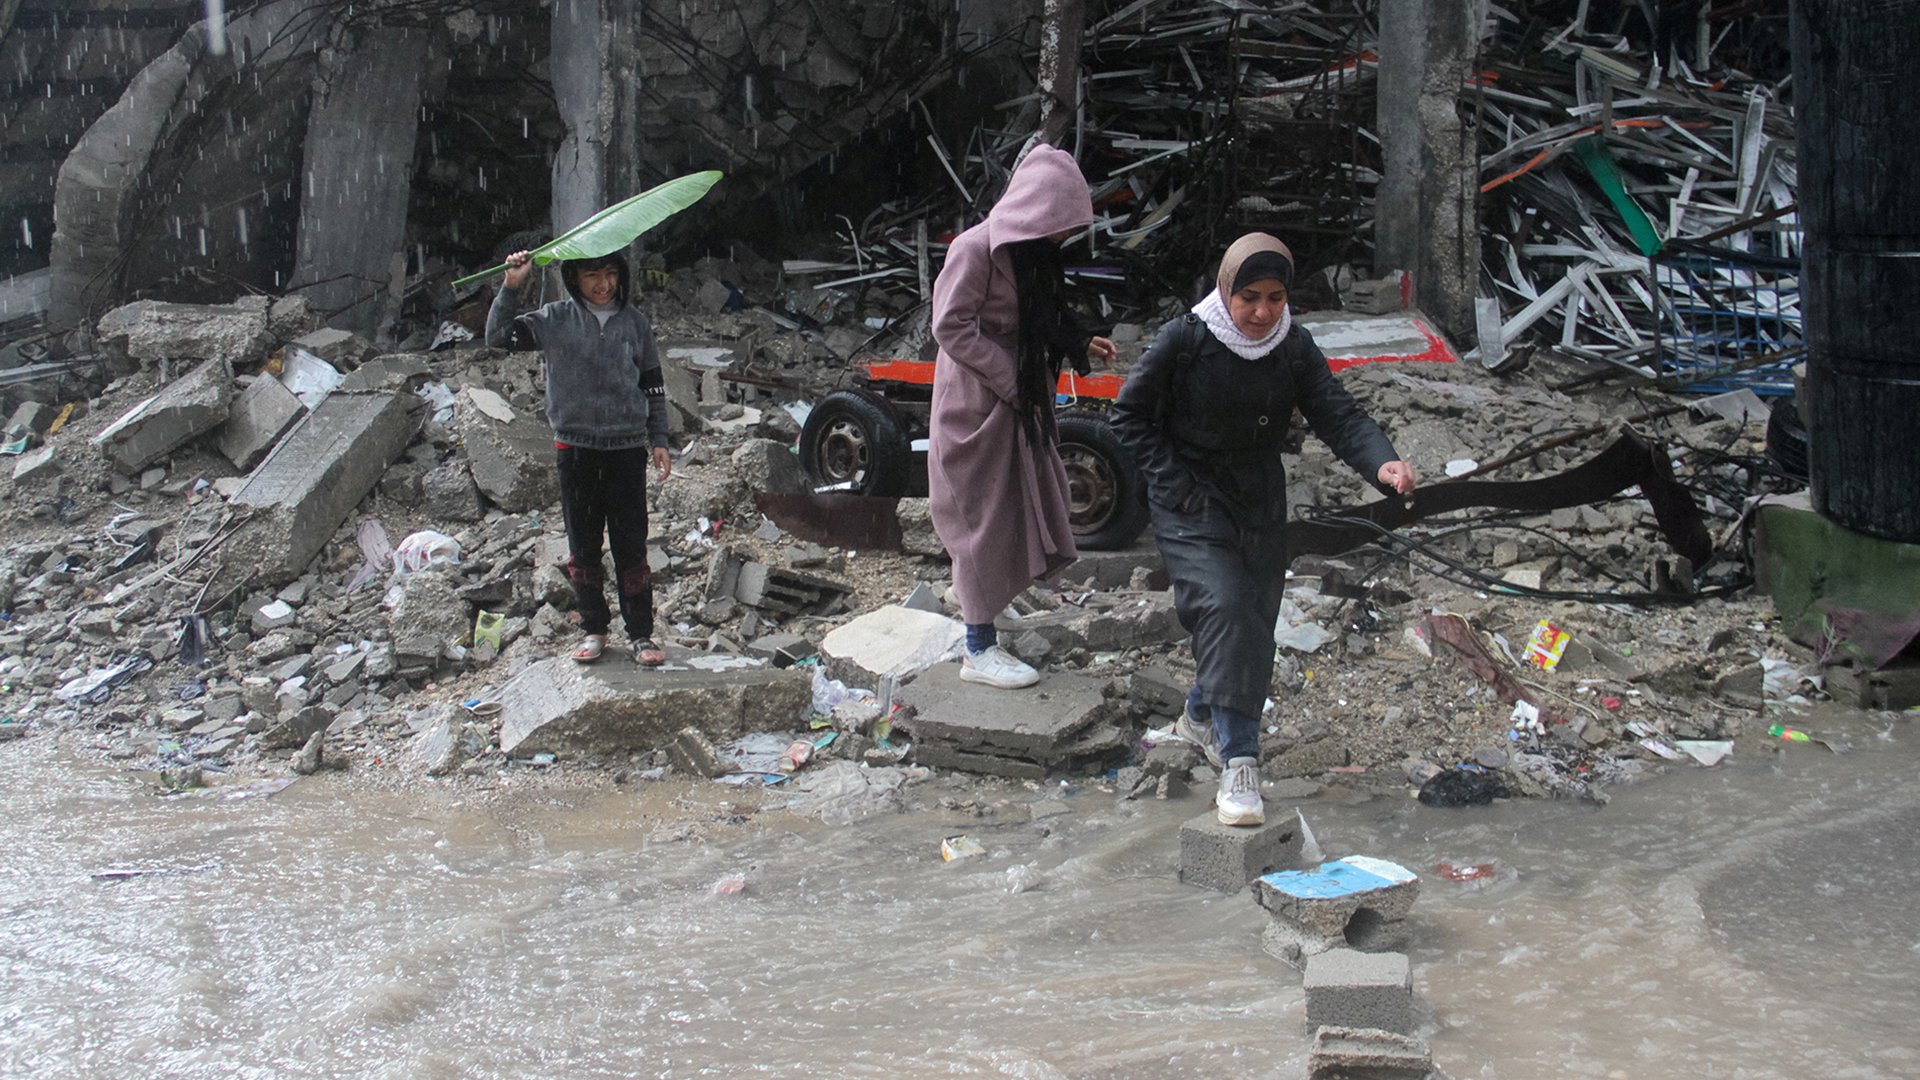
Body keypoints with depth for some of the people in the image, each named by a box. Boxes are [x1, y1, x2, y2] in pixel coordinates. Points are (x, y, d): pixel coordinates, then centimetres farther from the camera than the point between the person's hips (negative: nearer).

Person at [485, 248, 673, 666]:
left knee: (631, 545, -1)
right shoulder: (555, 320, 1)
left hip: (627, 447, 0)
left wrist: (658, 440, 8)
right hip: (576, 447, 0)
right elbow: (499, 335, -7)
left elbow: (653, 385, 11)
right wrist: (512, 288, -19)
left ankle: (641, 633, 6)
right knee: (582, 545, 7)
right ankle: (593, 628, 19)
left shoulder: (635, 322, 5)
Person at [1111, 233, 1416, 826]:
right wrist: (1175, 484, -13)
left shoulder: (1293, 347, -5)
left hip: (1262, 504, 5)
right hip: (1193, 505, -5)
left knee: (1254, 621, 11)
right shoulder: (1184, 342, -15)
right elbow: (1131, 414, -6)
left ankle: (1202, 716, 41)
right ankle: (1238, 761, -24)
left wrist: (1382, 463, -30)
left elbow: (1336, 412, -12)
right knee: (1224, 609, -23)